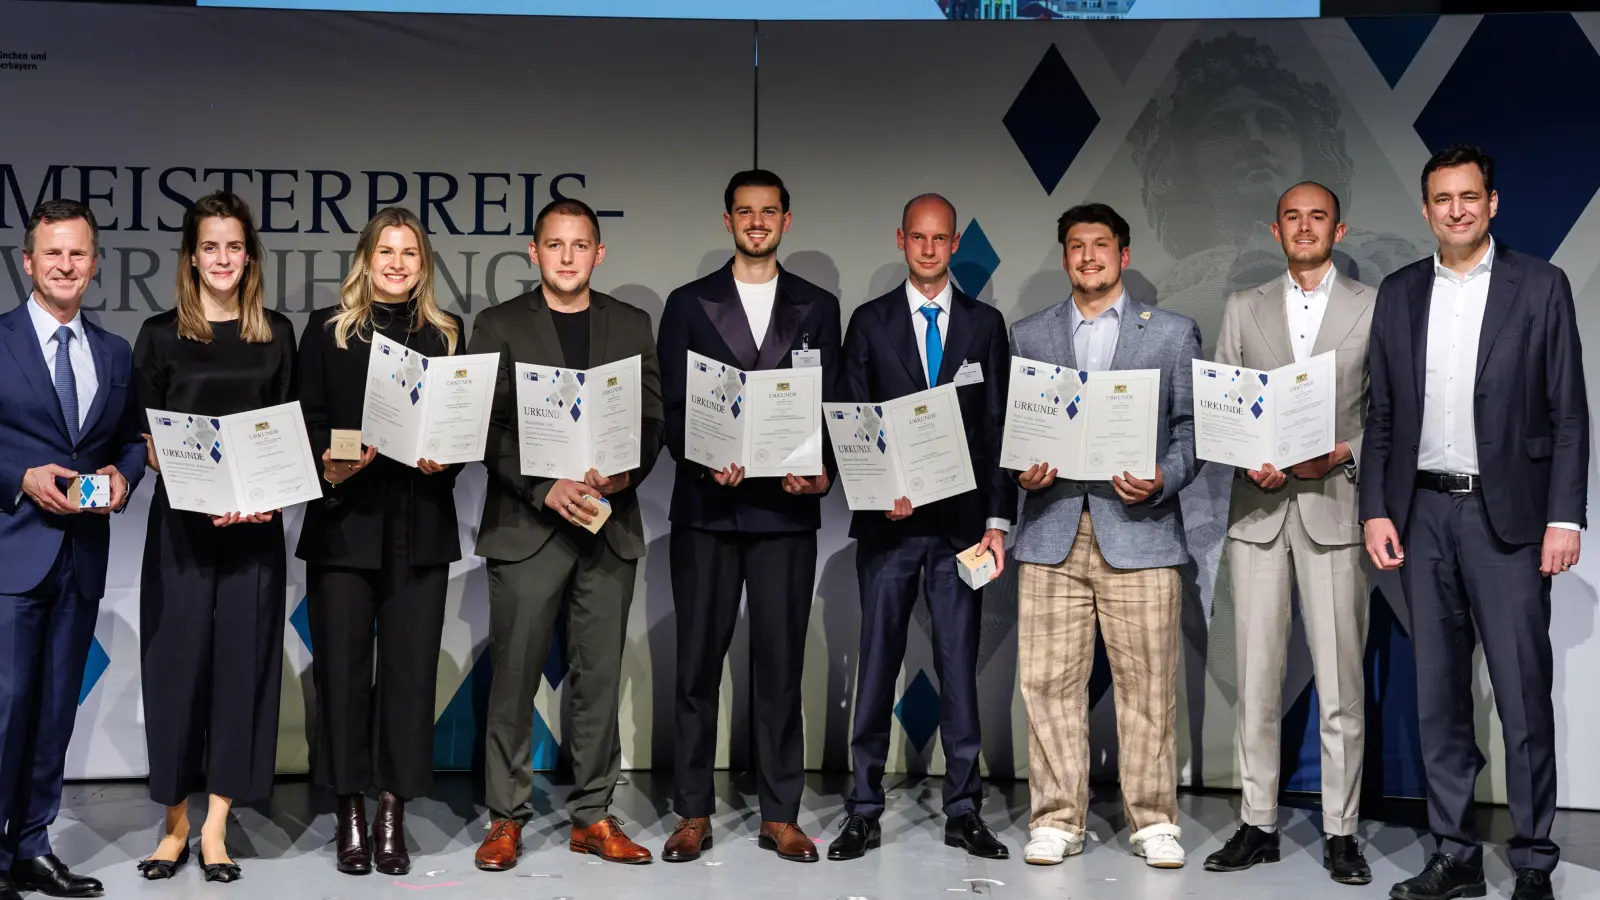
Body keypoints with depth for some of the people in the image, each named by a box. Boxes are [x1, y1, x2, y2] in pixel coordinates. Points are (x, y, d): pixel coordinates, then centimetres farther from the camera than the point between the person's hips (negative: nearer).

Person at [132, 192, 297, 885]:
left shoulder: (275, 334, 9)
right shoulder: (160, 335, 4)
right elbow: (148, 437, 1)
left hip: (255, 523, 1)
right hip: (181, 521, -1)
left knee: (242, 660, 1)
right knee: (178, 660, 1)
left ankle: (215, 827, 10)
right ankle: (176, 822, 15)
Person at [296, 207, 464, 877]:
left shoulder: (447, 335, 12)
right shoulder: (326, 329, 8)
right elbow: (305, 419, 3)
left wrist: (445, 459, -11)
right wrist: (329, 467, -15)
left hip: (420, 526, 1)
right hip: (342, 521, -1)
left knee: (410, 666, 1)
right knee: (342, 665, 2)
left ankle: (393, 813, 11)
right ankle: (350, 814, 13)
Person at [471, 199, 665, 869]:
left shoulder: (632, 325, 12)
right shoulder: (498, 325, 4)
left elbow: (653, 418, 7)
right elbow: (487, 429, -3)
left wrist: (629, 471, -12)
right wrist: (545, 488, -15)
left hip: (610, 524, 2)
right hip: (526, 526, -2)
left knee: (600, 677, 6)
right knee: (514, 677, 1)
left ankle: (593, 818, 15)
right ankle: (507, 819, 12)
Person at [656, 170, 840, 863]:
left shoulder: (817, 307, 11)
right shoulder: (689, 304, 9)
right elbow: (671, 407, 3)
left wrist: (822, 469, -12)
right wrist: (706, 461, -14)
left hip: (786, 507, 0)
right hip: (706, 506, 0)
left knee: (781, 663, 4)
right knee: (698, 663, 4)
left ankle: (780, 816, 13)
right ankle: (693, 813, 14)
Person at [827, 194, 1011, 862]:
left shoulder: (985, 324, 9)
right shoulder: (869, 323, 7)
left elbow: (998, 426, 6)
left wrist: (997, 519, -1)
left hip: (961, 522, 1)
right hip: (889, 521, 0)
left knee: (959, 664, 4)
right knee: (877, 663, 2)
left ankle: (964, 811, 13)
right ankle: (864, 812, 10)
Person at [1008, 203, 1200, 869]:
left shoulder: (1173, 333, 11)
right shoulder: (1028, 335, 15)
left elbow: (1191, 426, 7)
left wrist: (1163, 480, -10)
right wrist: (1022, 470, -6)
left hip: (1140, 531, -1)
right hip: (1052, 531, 2)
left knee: (1147, 685, 1)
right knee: (1050, 683, 1)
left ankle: (1154, 821, 13)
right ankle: (1057, 820, 12)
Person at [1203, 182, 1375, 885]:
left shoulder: (1373, 308, 7)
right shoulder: (1243, 309, 13)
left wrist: (1342, 453, -12)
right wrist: (1250, 460, -7)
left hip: (1335, 505, -2)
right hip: (1258, 508, 2)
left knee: (1341, 682, 0)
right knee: (1256, 678, 4)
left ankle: (1341, 832, 9)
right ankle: (1257, 825, 13)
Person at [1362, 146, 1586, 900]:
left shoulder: (1540, 286, 1)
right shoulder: (1398, 294, 9)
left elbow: (1568, 412, -2)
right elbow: (1382, 414, 10)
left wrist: (1565, 517, -9)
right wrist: (1375, 510, 1)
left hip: (1507, 513, -3)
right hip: (1422, 513, 3)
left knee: (1523, 693, -1)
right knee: (1438, 694, 8)